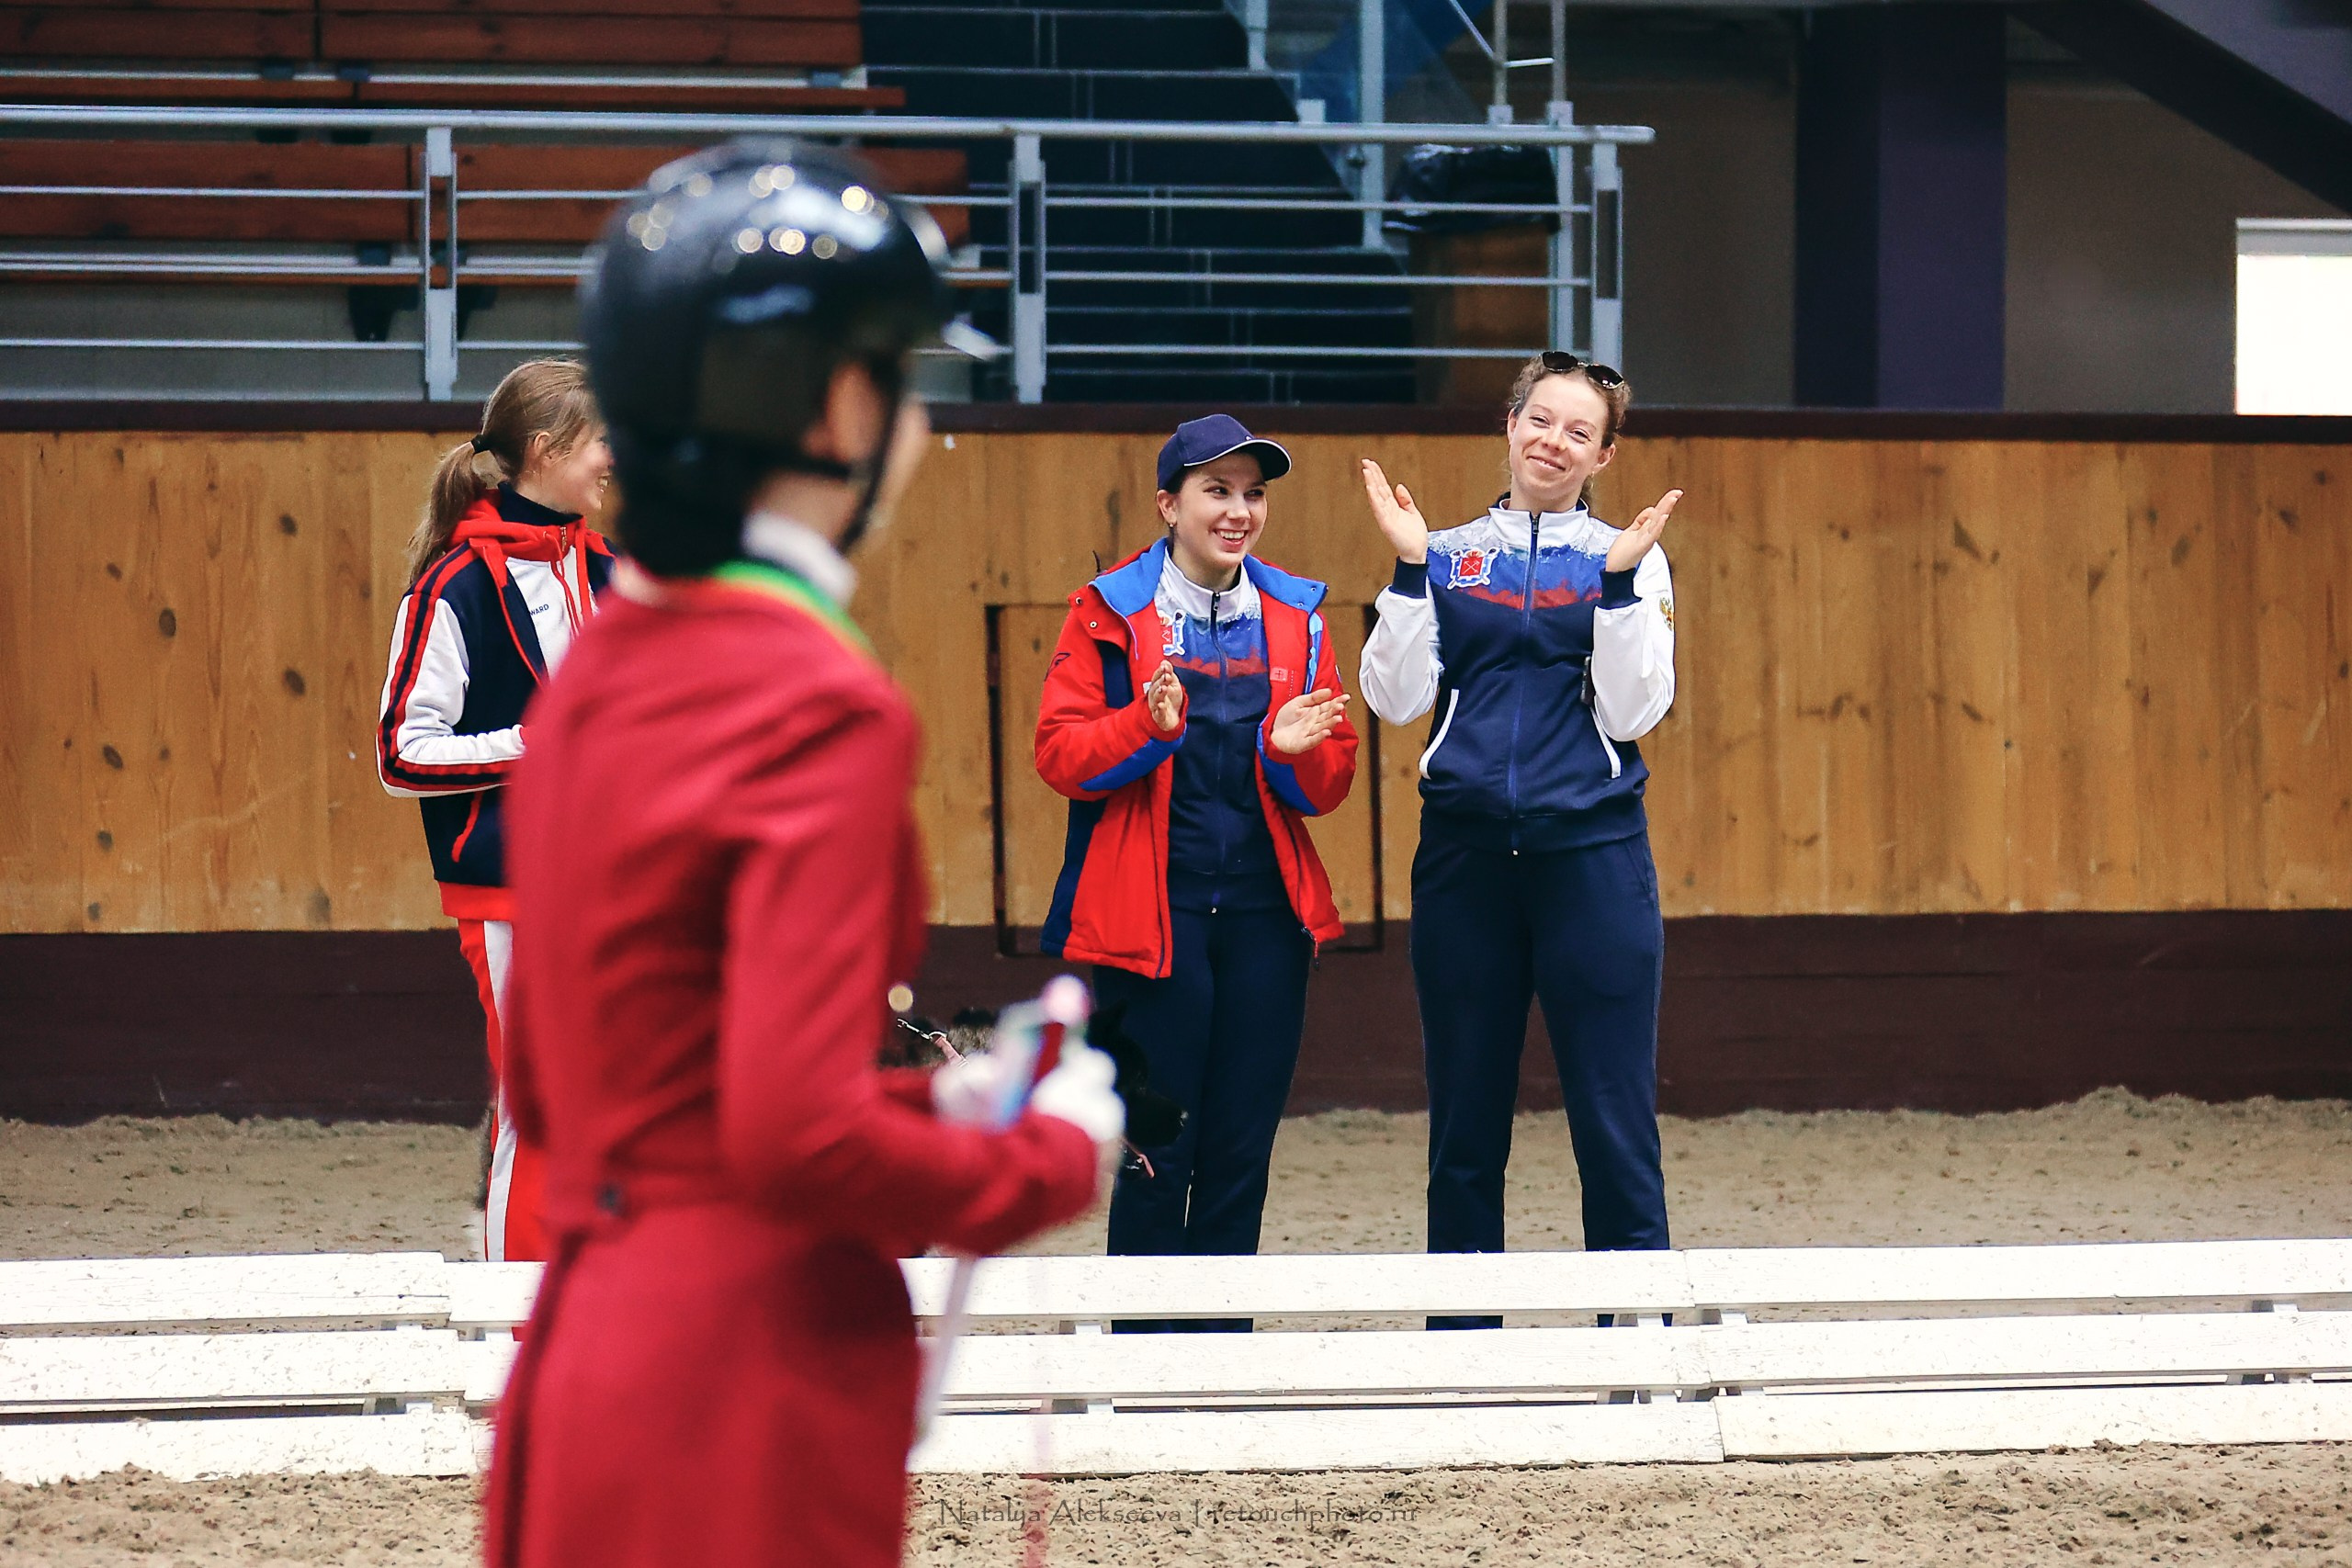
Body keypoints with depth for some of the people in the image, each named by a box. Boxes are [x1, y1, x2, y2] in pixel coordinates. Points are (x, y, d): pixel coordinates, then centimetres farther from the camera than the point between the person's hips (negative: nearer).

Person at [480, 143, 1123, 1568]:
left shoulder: (598, 673, 11)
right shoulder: (822, 710, -15)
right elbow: (799, 1132, -22)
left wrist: (928, 1106, 16)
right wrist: (1051, 1159, -5)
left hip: (589, 1336, 9)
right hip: (748, 1380, -9)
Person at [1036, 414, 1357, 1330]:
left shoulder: (1295, 619, 12)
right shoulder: (1109, 614, 2)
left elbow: (1330, 785, 11)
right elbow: (1060, 753, -5)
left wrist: (1296, 751, -11)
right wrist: (1149, 728, -22)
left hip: (1265, 911, 4)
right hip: (1152, 910, -4)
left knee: (1242, 1151, 6)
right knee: (1158, 1151, -4)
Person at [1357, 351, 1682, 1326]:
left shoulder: (1627, 560, 6)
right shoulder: (1447, 556, 10)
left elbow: (1633, 709, -5)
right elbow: (1398, 697, -1)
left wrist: (1619, 579, -12)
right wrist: (1410, 566, -7)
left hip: (1591, 852, -2)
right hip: (1465, 857, 2)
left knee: (1616, 1123, -4)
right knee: (1464, 1125, 6)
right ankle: (1460, 1346, 14)